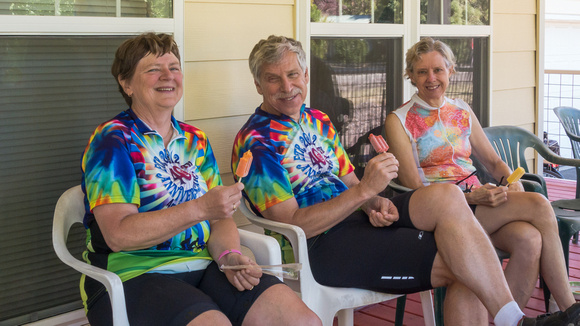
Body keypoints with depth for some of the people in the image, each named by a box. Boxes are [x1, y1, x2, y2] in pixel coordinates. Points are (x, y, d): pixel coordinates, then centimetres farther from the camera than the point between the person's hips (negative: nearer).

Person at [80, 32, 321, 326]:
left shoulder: (196, 141, 16)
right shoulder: (112, 140, -4)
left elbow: (219, 218, 12)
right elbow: (118, 234, -16)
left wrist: (229, 256, -10)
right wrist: (199, 209, -23)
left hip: (202, 266, 5)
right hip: (133, 275, -5)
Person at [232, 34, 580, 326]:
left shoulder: (317, 121, 16)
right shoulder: (256, 143, -9)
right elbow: (293, 224, -17)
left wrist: (375, 204, -6)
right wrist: (366, 190, -22)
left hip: (357, 219, 7)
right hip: (322, 246, -7)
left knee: (445, 197, -19)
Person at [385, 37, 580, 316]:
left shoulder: (462, 111, 17)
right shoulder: (399, 121, 0)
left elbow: (493, 161, 20)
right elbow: (414, 188, -7)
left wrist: (514, 185, -4)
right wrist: (472, 196, -19)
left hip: (479, 203, 5)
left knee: (529, 239, -28)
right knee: (538, 205, -24)